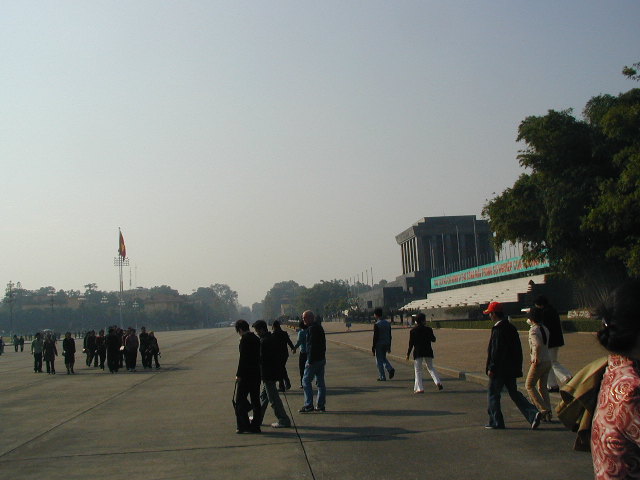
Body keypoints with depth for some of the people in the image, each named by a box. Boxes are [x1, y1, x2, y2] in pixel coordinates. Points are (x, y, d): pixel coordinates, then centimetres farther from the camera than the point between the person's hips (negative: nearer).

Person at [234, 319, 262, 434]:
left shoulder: (245, 339, -12)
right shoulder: (256, 338, 12)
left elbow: (243, 358, -18)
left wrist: (239, 374, -14)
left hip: (246, 374, -8)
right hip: (256, 374, 8)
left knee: (240, 400, -1)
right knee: (255, 400, 11)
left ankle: (243, 426, -3)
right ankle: (255, 426, 15)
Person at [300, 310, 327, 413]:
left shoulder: (312, 328, -16)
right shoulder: (319, 327, 15)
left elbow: (312, 346, -21)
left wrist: (310, 361, -20)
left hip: (314, 359, -10)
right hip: (322, 358, 10)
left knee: (306, 381, -3)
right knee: (320, 382, 10)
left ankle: (309, 405, -5)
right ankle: (320, 405, 13)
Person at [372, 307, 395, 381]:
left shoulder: (376, 324, -16)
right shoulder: (387, 323, 6)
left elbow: (375, 337, -17)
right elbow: (390, 336, 10)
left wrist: (373, 348, -11)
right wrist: (389, 347, 17)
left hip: (379, 345, -7)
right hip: (386, 344, 7)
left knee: (379, 361, 3)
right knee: (383, 358, 23)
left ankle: (382, 377, 6)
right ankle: (390, 369, 2)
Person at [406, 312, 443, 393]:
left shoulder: (413, 330, -4)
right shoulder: (428, 329, -3)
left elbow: (411, 343, -4)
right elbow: (433, 339, 9)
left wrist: (408, 354, 3)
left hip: (417, 352, -2)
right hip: (428, 352, 2)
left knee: (418, 370, 4)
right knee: (430, 368, 18)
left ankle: (420, 388, -2)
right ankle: (438, 382, -1)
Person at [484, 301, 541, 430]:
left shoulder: (498, 329, -18)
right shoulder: (511, 328, 10)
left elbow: (496, 351, -21)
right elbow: (518, 349, 14)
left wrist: (491, 368, -16)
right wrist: (518, 367, 19)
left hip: (499, 370, -9)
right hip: (511, 369, 9)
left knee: (493, 395, 5)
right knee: (514, 393, 13)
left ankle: (496, 421, 10)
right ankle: (533, 413, 0)